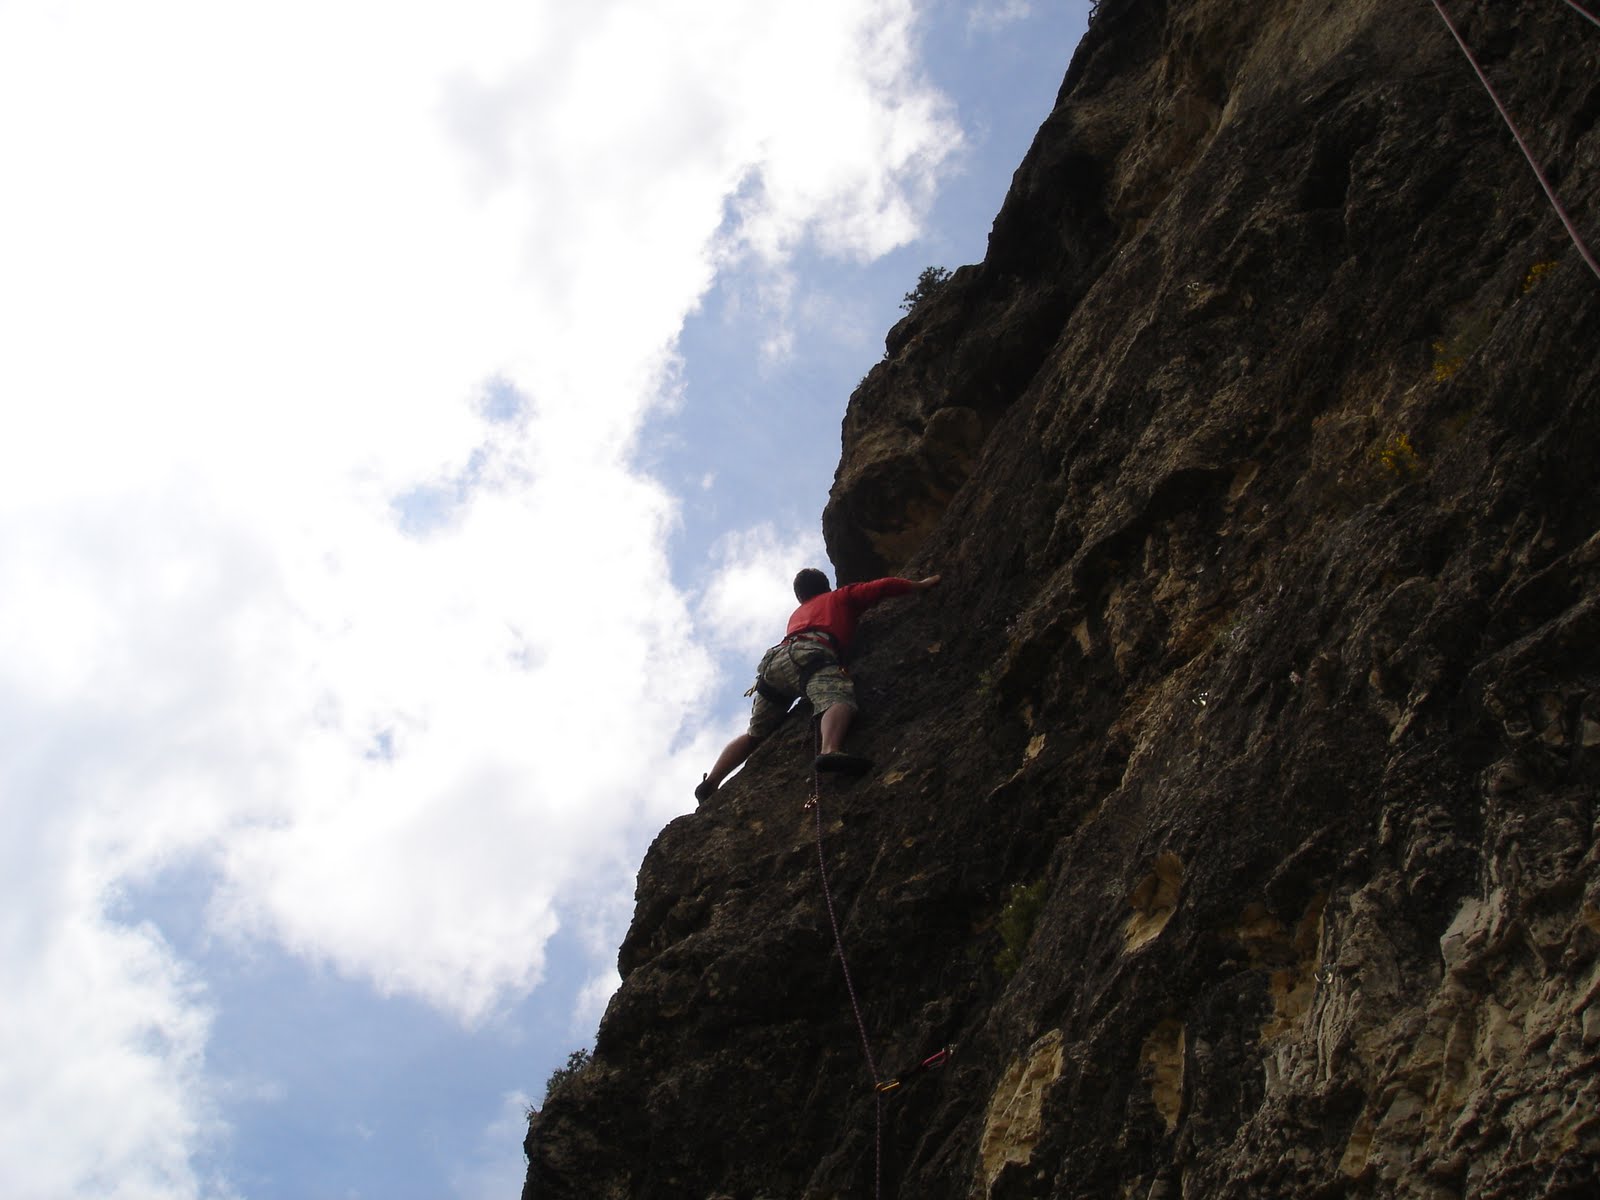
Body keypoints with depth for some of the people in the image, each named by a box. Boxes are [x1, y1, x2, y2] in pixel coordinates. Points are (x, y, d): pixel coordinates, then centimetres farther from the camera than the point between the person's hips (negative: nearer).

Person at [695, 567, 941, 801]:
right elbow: (884, 587, 28)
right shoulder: (842, 596, 32)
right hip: (809, 654, -6)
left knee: (755, 735, 14)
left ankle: (710, 783, -1)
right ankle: (830, 752, -62)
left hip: (774, 660, 6)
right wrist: (922, 584, 41)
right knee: (839, 697, -31)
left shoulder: (797, 614, 44)